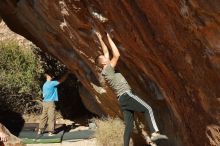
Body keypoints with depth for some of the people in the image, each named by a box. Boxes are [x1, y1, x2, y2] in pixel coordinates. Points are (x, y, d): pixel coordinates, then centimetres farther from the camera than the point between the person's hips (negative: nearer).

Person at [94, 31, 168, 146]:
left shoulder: (106, 71, 20)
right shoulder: (107, 70, -4)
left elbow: (106, 53, 30)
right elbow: (117, 55, -5)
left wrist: (100, 39, 32)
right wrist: (109, 38, 3)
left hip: (123, 99, 10)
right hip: (126, 95, -10)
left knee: (129, 125, 6)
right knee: (148, 109, -17)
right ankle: (154, 133, -31)